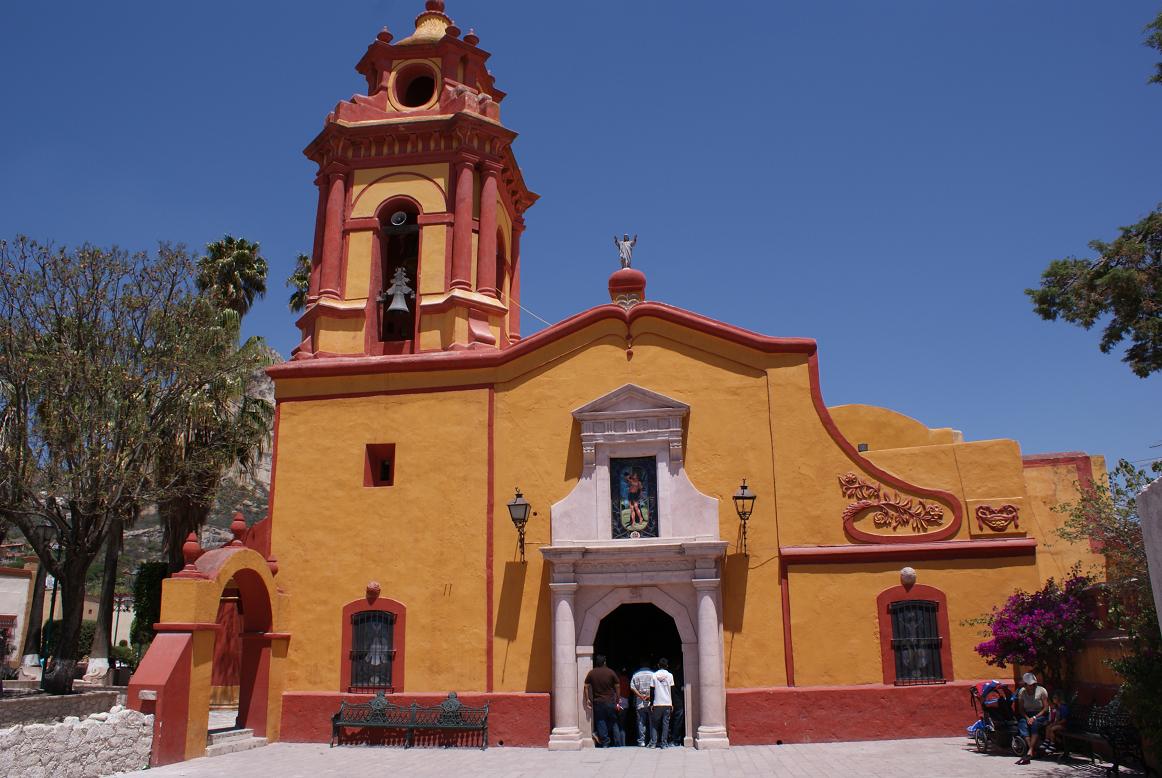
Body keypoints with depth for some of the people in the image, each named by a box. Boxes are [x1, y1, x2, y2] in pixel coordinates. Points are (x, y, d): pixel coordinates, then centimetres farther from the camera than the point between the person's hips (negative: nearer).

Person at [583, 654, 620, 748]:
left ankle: (604, 742, 2)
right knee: (611, 721, 14)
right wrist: (617, 700, 7)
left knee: (600, 721, 7)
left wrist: (587, 699, 5)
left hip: (598, 702, 1)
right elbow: (617, 687, 0)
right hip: (610, 701, -1)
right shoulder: (611, 672, -3)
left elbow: (586, 687, -2)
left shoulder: (591, 673, -1)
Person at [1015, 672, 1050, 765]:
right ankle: (1033, 750, -34)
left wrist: (1034, 717, -20)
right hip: (1027, 715, 3)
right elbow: (1021, 709, 3)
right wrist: (1027, 718, -17)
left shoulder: (1041, 691, -9)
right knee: (1022, 724, -30)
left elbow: (1046, 708, -10)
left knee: (1035, 724, -35)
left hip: (1041, 715, -3)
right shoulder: (1022, 692, 1)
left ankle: (1030, 752, -40)